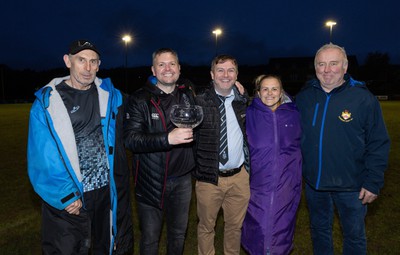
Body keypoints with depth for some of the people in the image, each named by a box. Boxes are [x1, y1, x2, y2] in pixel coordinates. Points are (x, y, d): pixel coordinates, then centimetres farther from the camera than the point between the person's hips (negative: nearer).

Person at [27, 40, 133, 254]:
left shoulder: (111, 96, 4)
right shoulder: (46, 102, -5)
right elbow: (42, 158, -9)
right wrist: (65, 196, -14)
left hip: (109, 192, 3)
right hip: (67, 199, -3)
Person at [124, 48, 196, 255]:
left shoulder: (188, 94, 5)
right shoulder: (140, 100, -10)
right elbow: (131, 139, -20)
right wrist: (168, 138, -32)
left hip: (182, 178, 4)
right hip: (151, 181, -3)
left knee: (178, 234, 21)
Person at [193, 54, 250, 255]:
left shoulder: (243, 100, 5)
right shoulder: (199, 102, -6)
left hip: (239, 176, 3)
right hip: (209, 177, -3)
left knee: (235, 225, 17)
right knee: (206, 226, 13)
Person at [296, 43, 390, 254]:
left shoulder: (363, 98, -11)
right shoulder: (304, 96, 0)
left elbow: (379, 144, -9)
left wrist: (373, 182, -11)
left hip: (351, 185, -3)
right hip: (314, 182, 3)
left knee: (354, 236, 15)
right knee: (319, 231, 21)